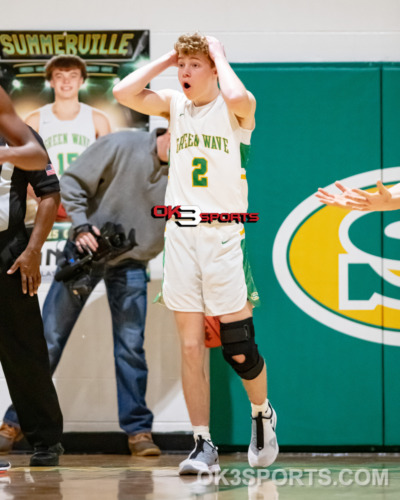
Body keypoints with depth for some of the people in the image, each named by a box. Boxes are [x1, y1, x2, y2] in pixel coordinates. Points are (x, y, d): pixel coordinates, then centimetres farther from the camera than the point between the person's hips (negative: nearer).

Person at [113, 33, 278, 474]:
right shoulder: (174, 106, 10)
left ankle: (262, 415, 25)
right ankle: (203, 446, 4)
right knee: (190, 346, 1)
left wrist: (219, 54, -11)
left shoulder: (232, 110, -2)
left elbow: (239, 99, -27)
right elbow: (123, 93, -4)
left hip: (223, 238, -4)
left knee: (239, 349, -3)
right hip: (180, 236, 4)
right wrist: (166, 59, 1)